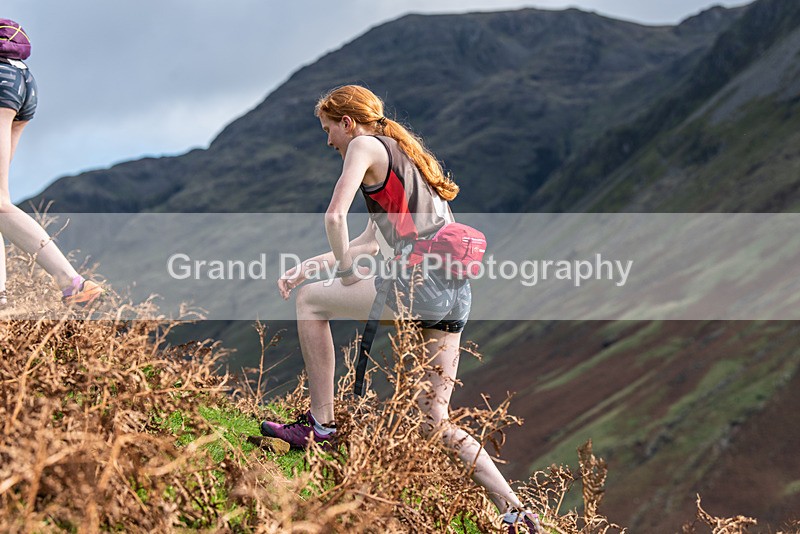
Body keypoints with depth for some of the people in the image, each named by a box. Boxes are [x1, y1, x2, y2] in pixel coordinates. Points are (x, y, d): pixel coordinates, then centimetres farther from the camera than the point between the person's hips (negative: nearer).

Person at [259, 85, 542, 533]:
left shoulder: (366, 145, 2)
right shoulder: (404, 152, 30)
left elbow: (335, 216, -13)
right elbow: (371, 242, 31)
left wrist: (345, 271, 1)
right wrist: (308, 265, 27)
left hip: (420, 285, -9)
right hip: (456, 294, 9)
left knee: (311, 300, 9)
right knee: (436, 422, 11)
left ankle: (321, 424, 8)